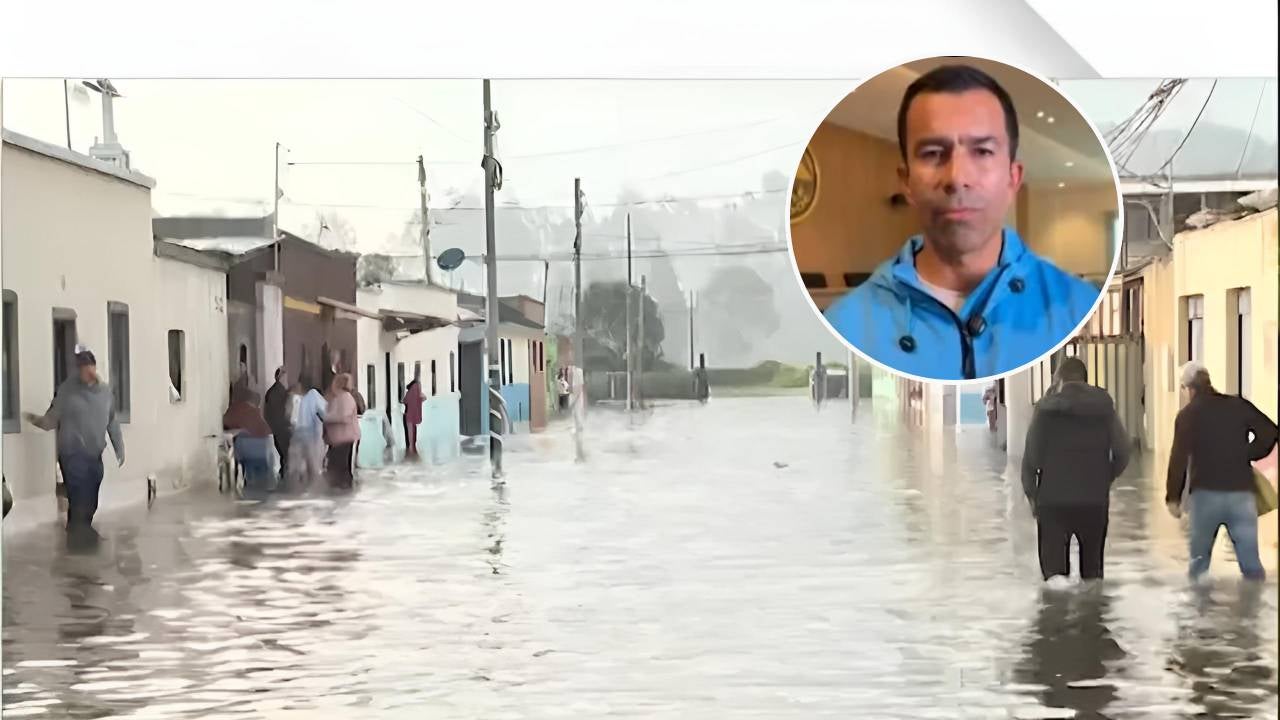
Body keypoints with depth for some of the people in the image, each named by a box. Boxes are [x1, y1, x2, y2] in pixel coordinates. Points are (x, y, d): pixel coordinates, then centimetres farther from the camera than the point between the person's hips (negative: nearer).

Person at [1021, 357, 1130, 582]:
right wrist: (1105, 479, 14)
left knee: (1054, 568, 2)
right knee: (1092, 568, 13)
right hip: (1095, 500, 2)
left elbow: (1031, 454, -6)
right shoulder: (1104, 406, 3)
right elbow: (1122, 452, -1)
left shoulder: (1047, 407, -4)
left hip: (1053, 499, -2)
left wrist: (1031, 493, 5)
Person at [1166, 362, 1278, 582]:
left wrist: (1173, 497, 1)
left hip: (1205, 494, -1)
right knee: (1251, 562, 3)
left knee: (1200, 559, 12)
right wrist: (1246, 456, 10)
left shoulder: (1188, 414, 0)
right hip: (1241, 493, 1)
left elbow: (1179, 457, -5)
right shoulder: (1238, 405, 6)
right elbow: (1270, 432, -1)